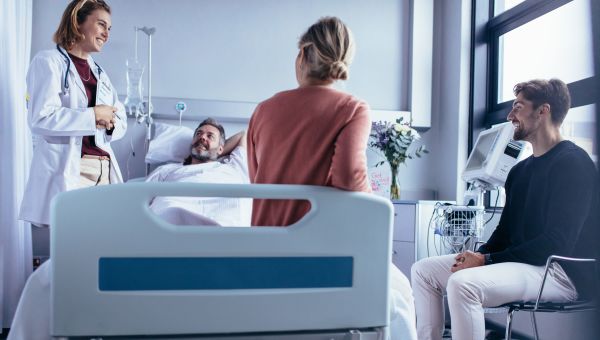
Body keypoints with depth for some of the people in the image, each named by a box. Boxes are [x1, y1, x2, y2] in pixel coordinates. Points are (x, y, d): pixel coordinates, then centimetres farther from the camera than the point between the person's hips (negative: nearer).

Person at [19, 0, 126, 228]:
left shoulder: (100, 73, 20)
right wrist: (93, 115, -10)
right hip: (65, 170, -6)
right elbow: (41, 117, -15)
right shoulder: (48, 62, -1)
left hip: (104, 169, 6)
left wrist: (109, 123, -4)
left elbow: (121, 121, 18)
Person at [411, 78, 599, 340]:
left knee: (462, 283, -33)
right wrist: (478, 255, -3)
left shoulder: (573, 163, -9)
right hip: (518, 263, 9)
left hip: (559, 271, -9)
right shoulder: (520, 170, 17)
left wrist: (487, 260, -19)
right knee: (423, 270, 1)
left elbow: (557, 244, -18)